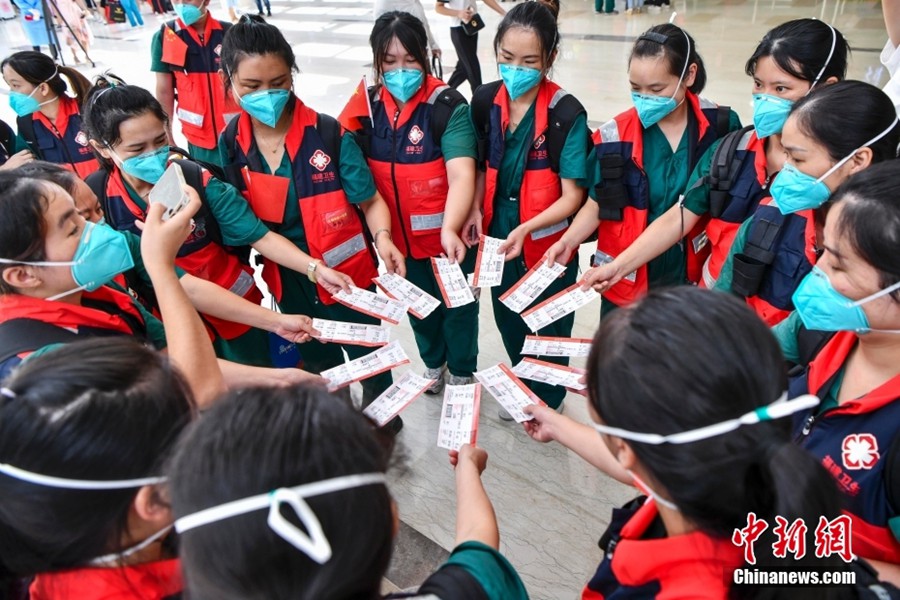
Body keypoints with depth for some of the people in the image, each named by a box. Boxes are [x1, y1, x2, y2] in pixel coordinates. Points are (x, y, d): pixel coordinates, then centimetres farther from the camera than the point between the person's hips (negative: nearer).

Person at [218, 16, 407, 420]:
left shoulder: (328, 134, -19)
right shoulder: (230, 145, -8)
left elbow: (370, 200, -16)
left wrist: (382, 237, -35)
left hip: (347, 272, -3)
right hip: (289, 280, 4)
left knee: (367, 354, 16)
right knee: (317, 360, 25)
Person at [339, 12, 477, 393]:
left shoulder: (448, 106, -19)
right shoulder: (368, 107, -3)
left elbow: (462, 175, -29)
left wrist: (450, 229, -44)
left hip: (448, 235, -4)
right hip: (400, 236, 5)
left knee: (457, 305, 14)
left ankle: (461, 373, 40)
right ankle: (433, 364, 50)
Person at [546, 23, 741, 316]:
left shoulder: (721, 127, -7)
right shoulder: (615, 136, -10)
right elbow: (597, 205, -4)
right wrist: (568, 241, -20)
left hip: (693, 276, 1)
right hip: (628, 282, 0)